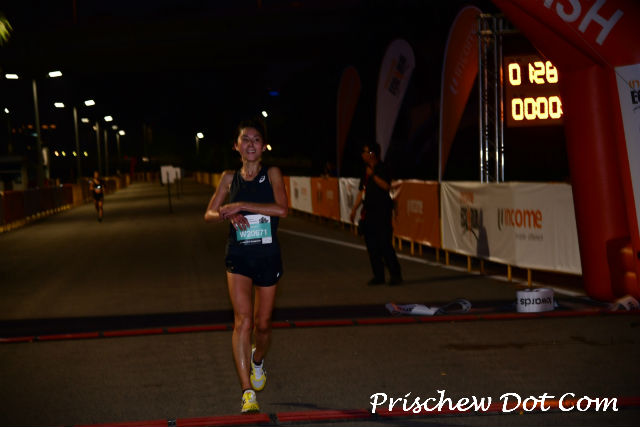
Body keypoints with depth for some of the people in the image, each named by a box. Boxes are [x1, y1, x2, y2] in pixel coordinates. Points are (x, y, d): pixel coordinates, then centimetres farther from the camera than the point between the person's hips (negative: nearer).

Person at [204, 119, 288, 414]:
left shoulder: (272, 174, -1)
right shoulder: (230, 178, 5)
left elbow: (282, 209, -17)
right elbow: (209, 214, 9)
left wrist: (240, 206, -19)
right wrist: (227, 215, -12)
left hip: (268, 257, 0)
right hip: (238, 257, 0)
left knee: (262, 323, 10)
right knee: (243, 320, -13)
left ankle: (258, 360, 45)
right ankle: (247, 392, -14)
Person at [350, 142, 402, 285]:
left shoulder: (382, 169, -8)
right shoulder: (366, 171, 16)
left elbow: (386, 186, -22)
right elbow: (362, 192, 21)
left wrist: (373, 175, -23)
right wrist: (354, 209, 18)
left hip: (382, 213, -8)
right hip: (368, 213, 8)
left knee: (384, 244, -10)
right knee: (372, 246, 7)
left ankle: (395, 275, -2)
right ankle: (378, 276, 13)